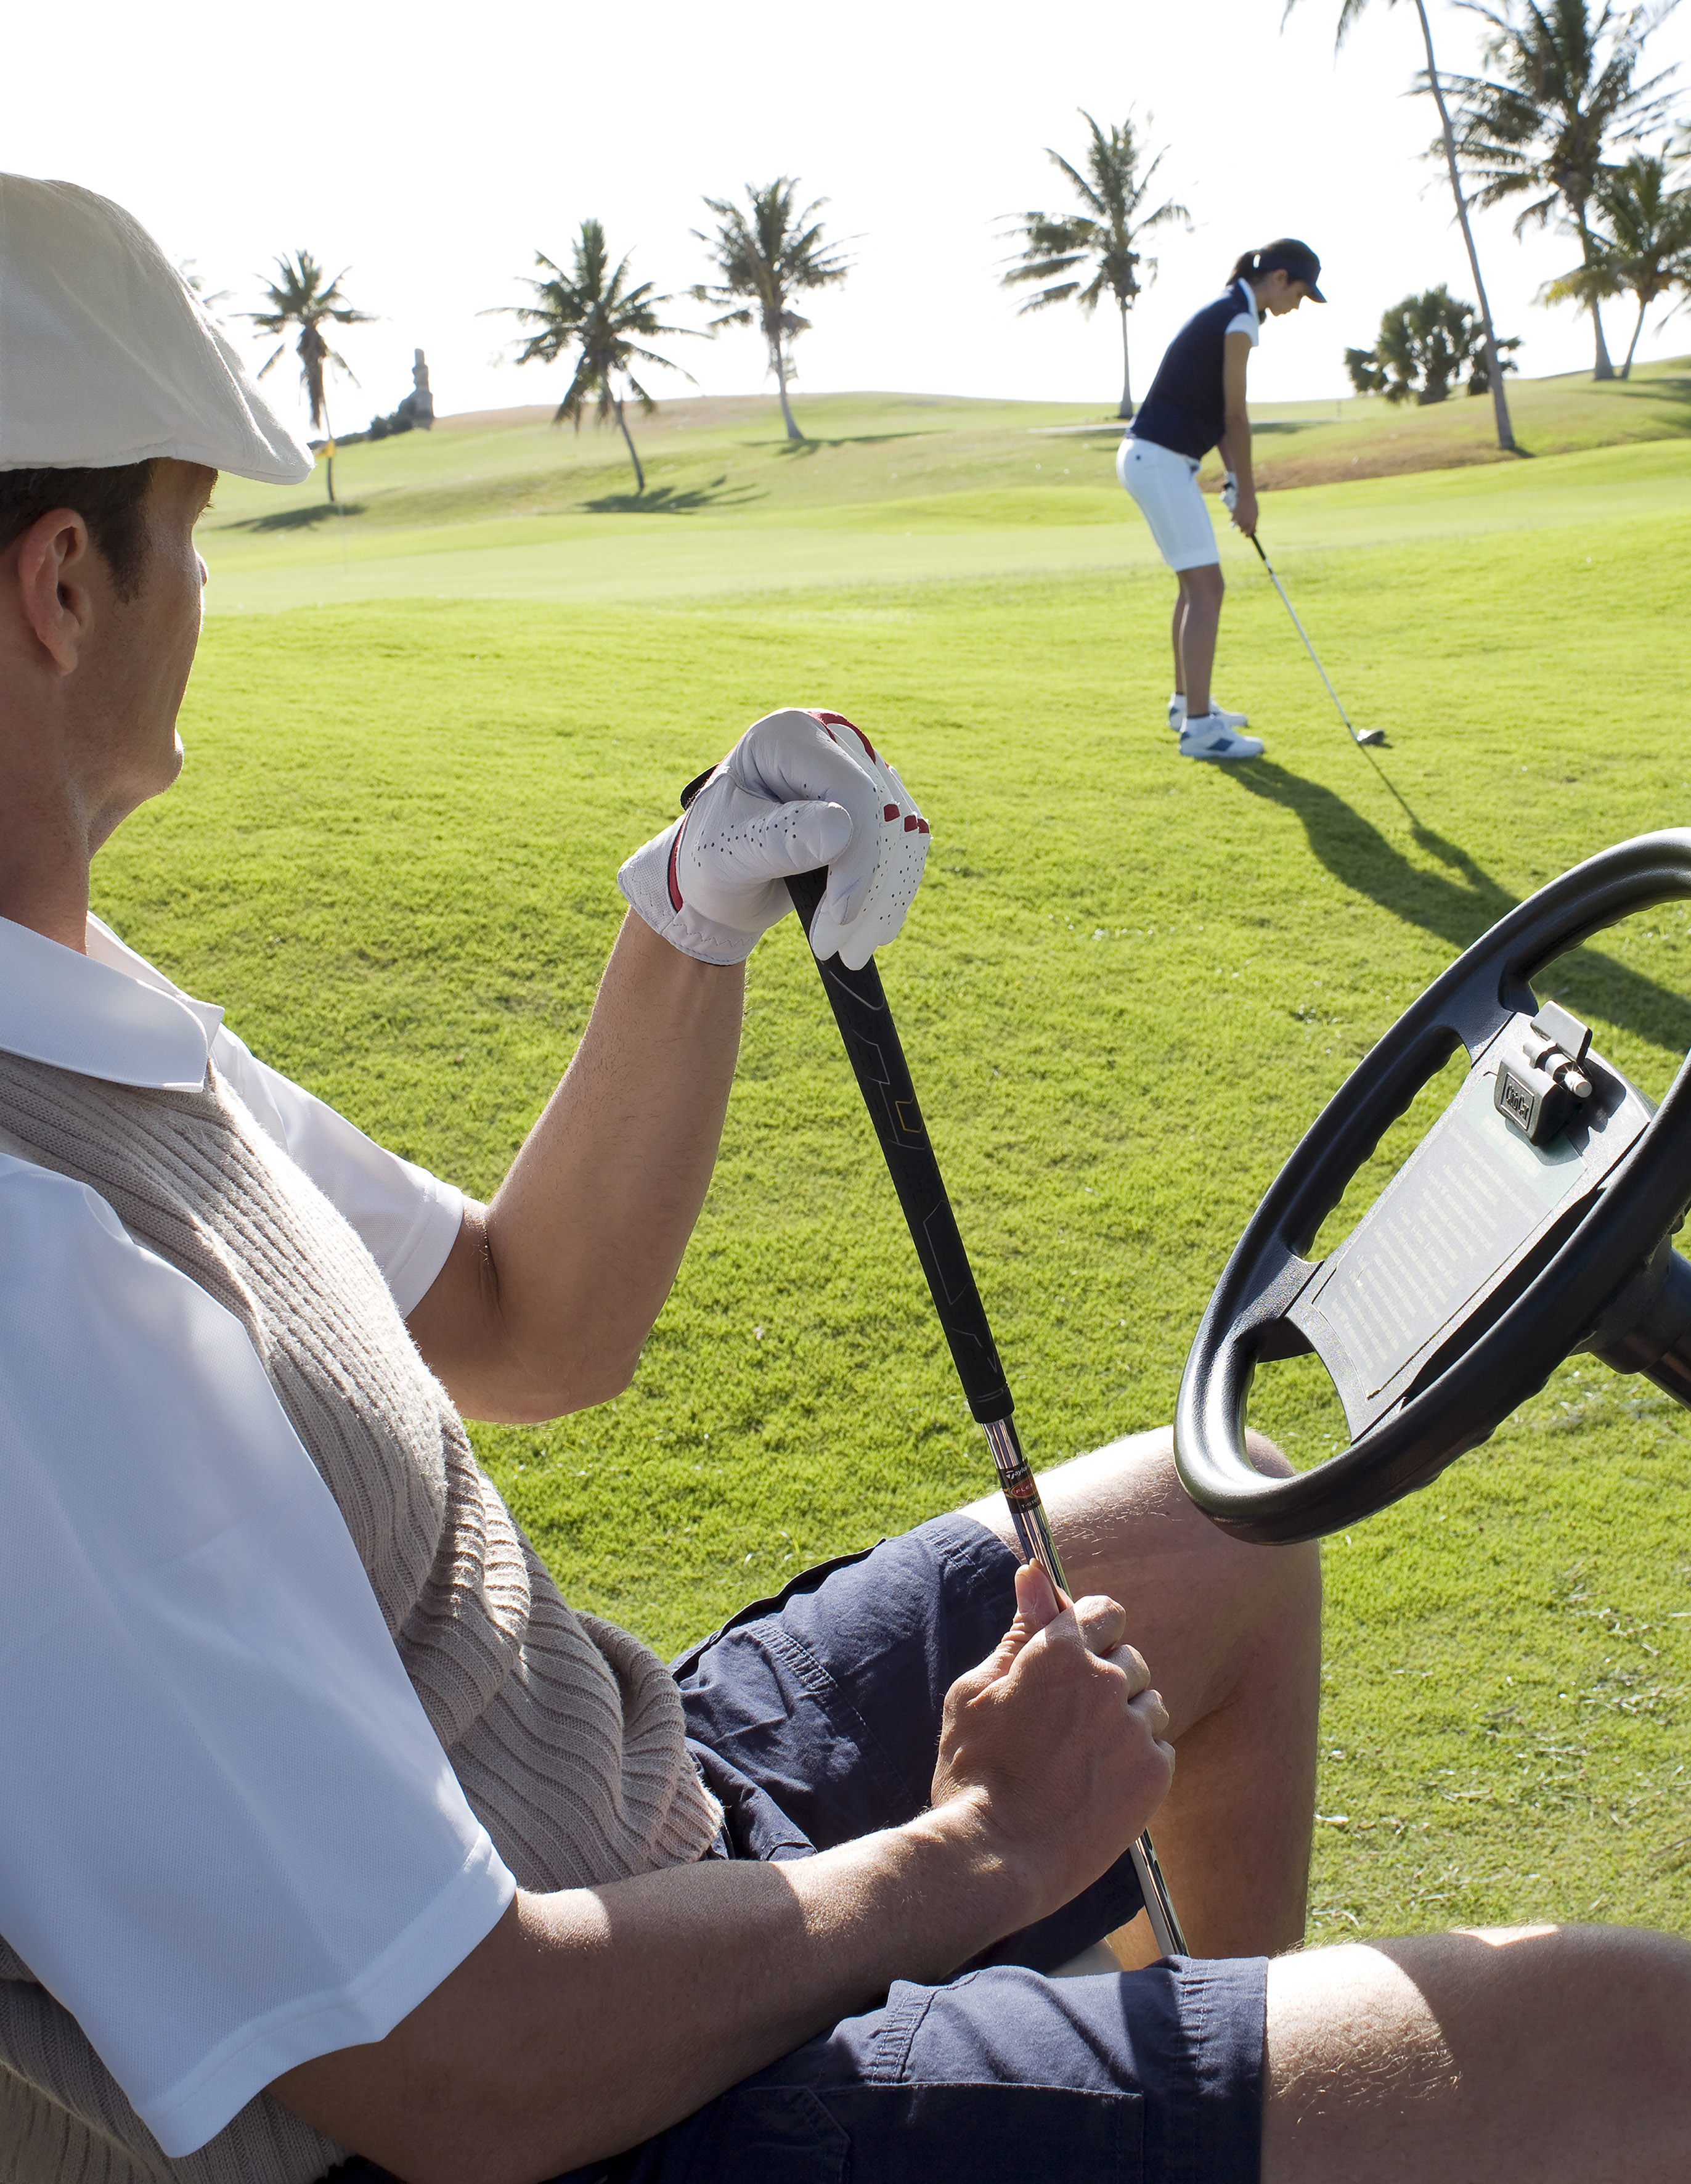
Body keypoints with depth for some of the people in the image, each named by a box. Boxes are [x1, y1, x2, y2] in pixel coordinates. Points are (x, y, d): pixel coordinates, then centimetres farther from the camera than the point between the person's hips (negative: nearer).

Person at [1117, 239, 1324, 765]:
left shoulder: (1229, 313, 17)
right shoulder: (1239, 321, -14)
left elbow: (1219, 412, 17)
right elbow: (1236, 416, -11)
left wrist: (1235, 482, 12)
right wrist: (1246, 493, -2)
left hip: (1154, 459, 10)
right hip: (1160, 461, -10)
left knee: (1196, 584, 19)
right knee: (1207, 587, -10)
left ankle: (1187, 702, 30)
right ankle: (1198, 726, -9)